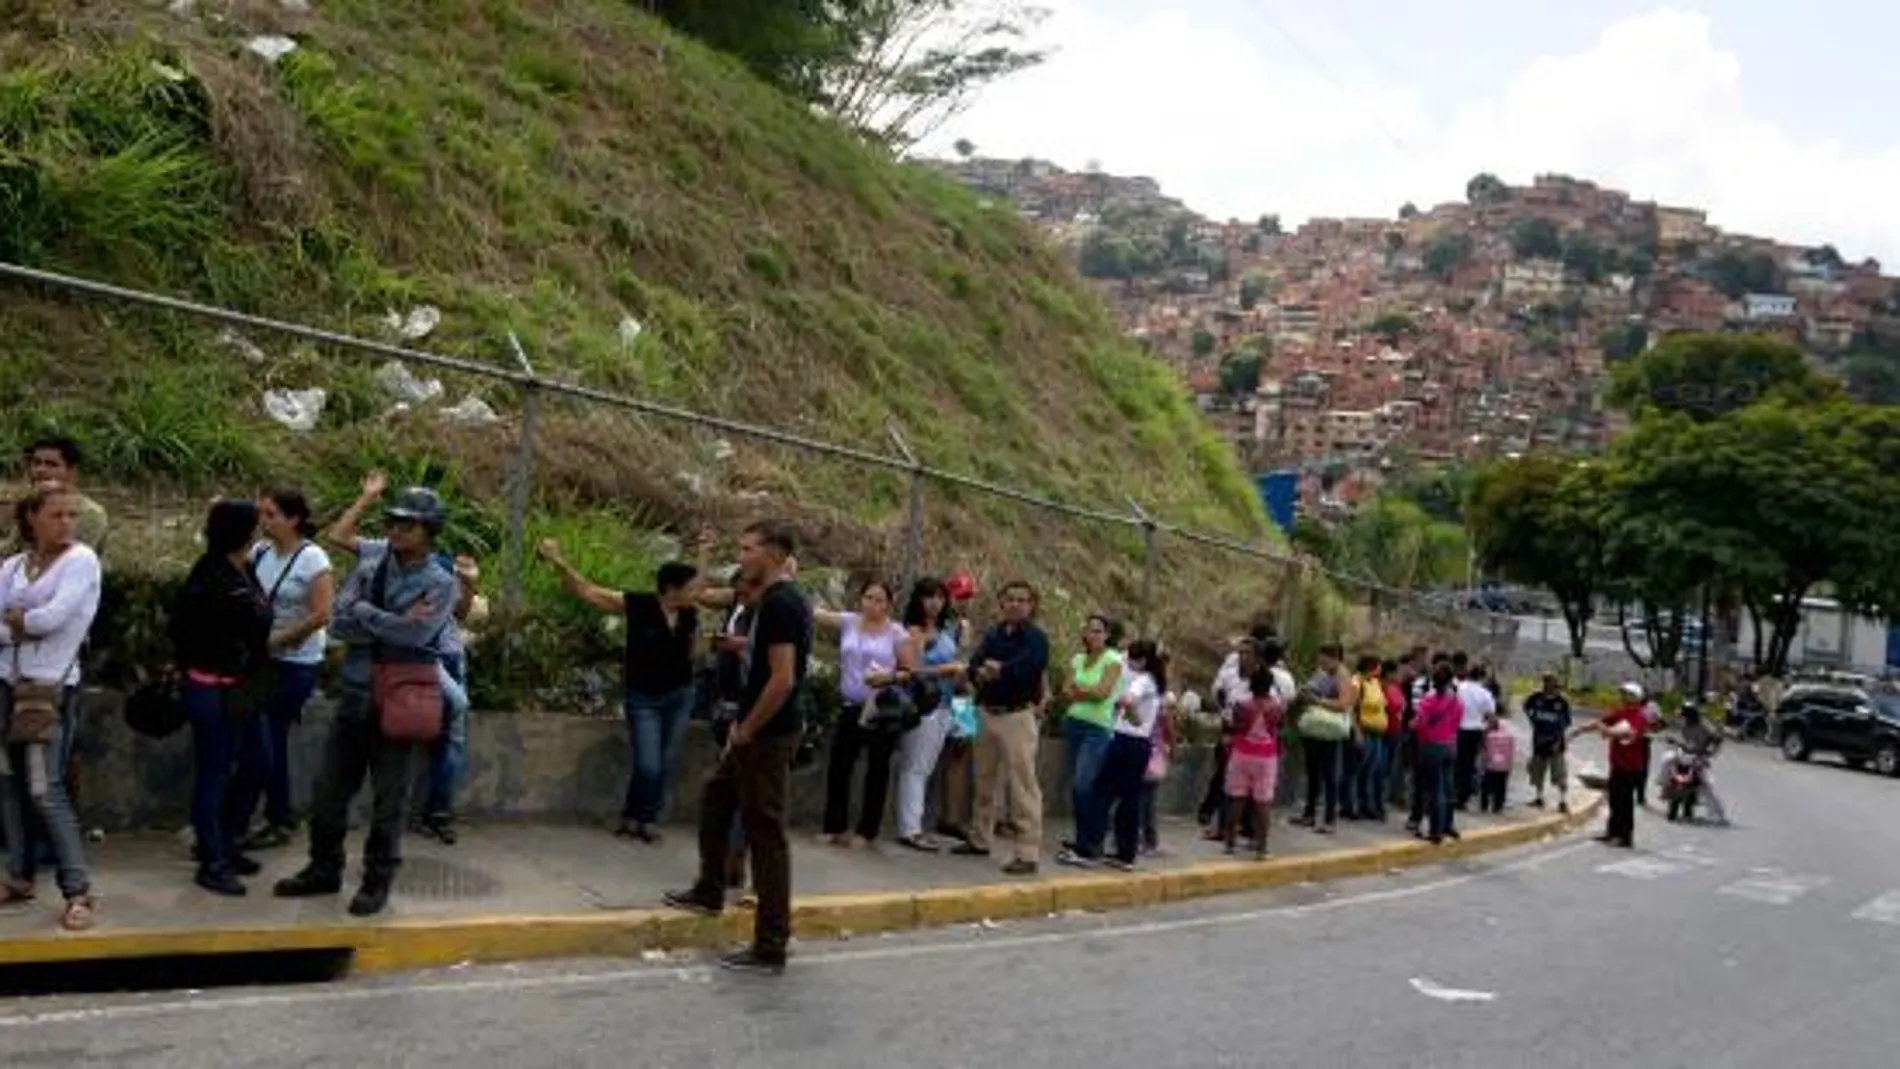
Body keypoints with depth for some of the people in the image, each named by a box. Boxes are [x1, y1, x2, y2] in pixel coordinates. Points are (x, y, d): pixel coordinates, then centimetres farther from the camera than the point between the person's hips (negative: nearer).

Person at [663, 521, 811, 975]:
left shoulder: (780, 604, -19)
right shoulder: (778, 600, 12)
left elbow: (783, 680, -26)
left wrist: (745, 732, -16)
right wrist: (744, 727, 16)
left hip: (769, 735, -11)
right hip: (758, 731, 11)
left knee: (765, 833, -5)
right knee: (716, 797, 25)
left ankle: (771, 946, 2)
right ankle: (709, 893, 42)